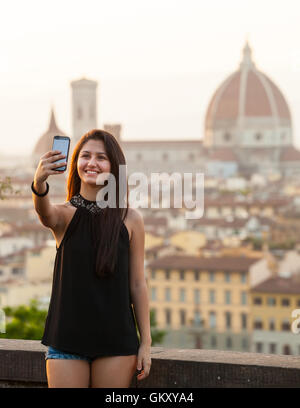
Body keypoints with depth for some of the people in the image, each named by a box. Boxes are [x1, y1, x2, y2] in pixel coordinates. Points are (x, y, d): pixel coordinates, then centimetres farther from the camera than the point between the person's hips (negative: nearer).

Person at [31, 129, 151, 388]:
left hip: (116, 339, 0)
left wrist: (145, 342, 2)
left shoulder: (130, 219, 2)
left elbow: (138, 284, 3)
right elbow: (45, 213, -25)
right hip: (67, 337, 0)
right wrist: (39, 184, -47)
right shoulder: (65, 214, 1)